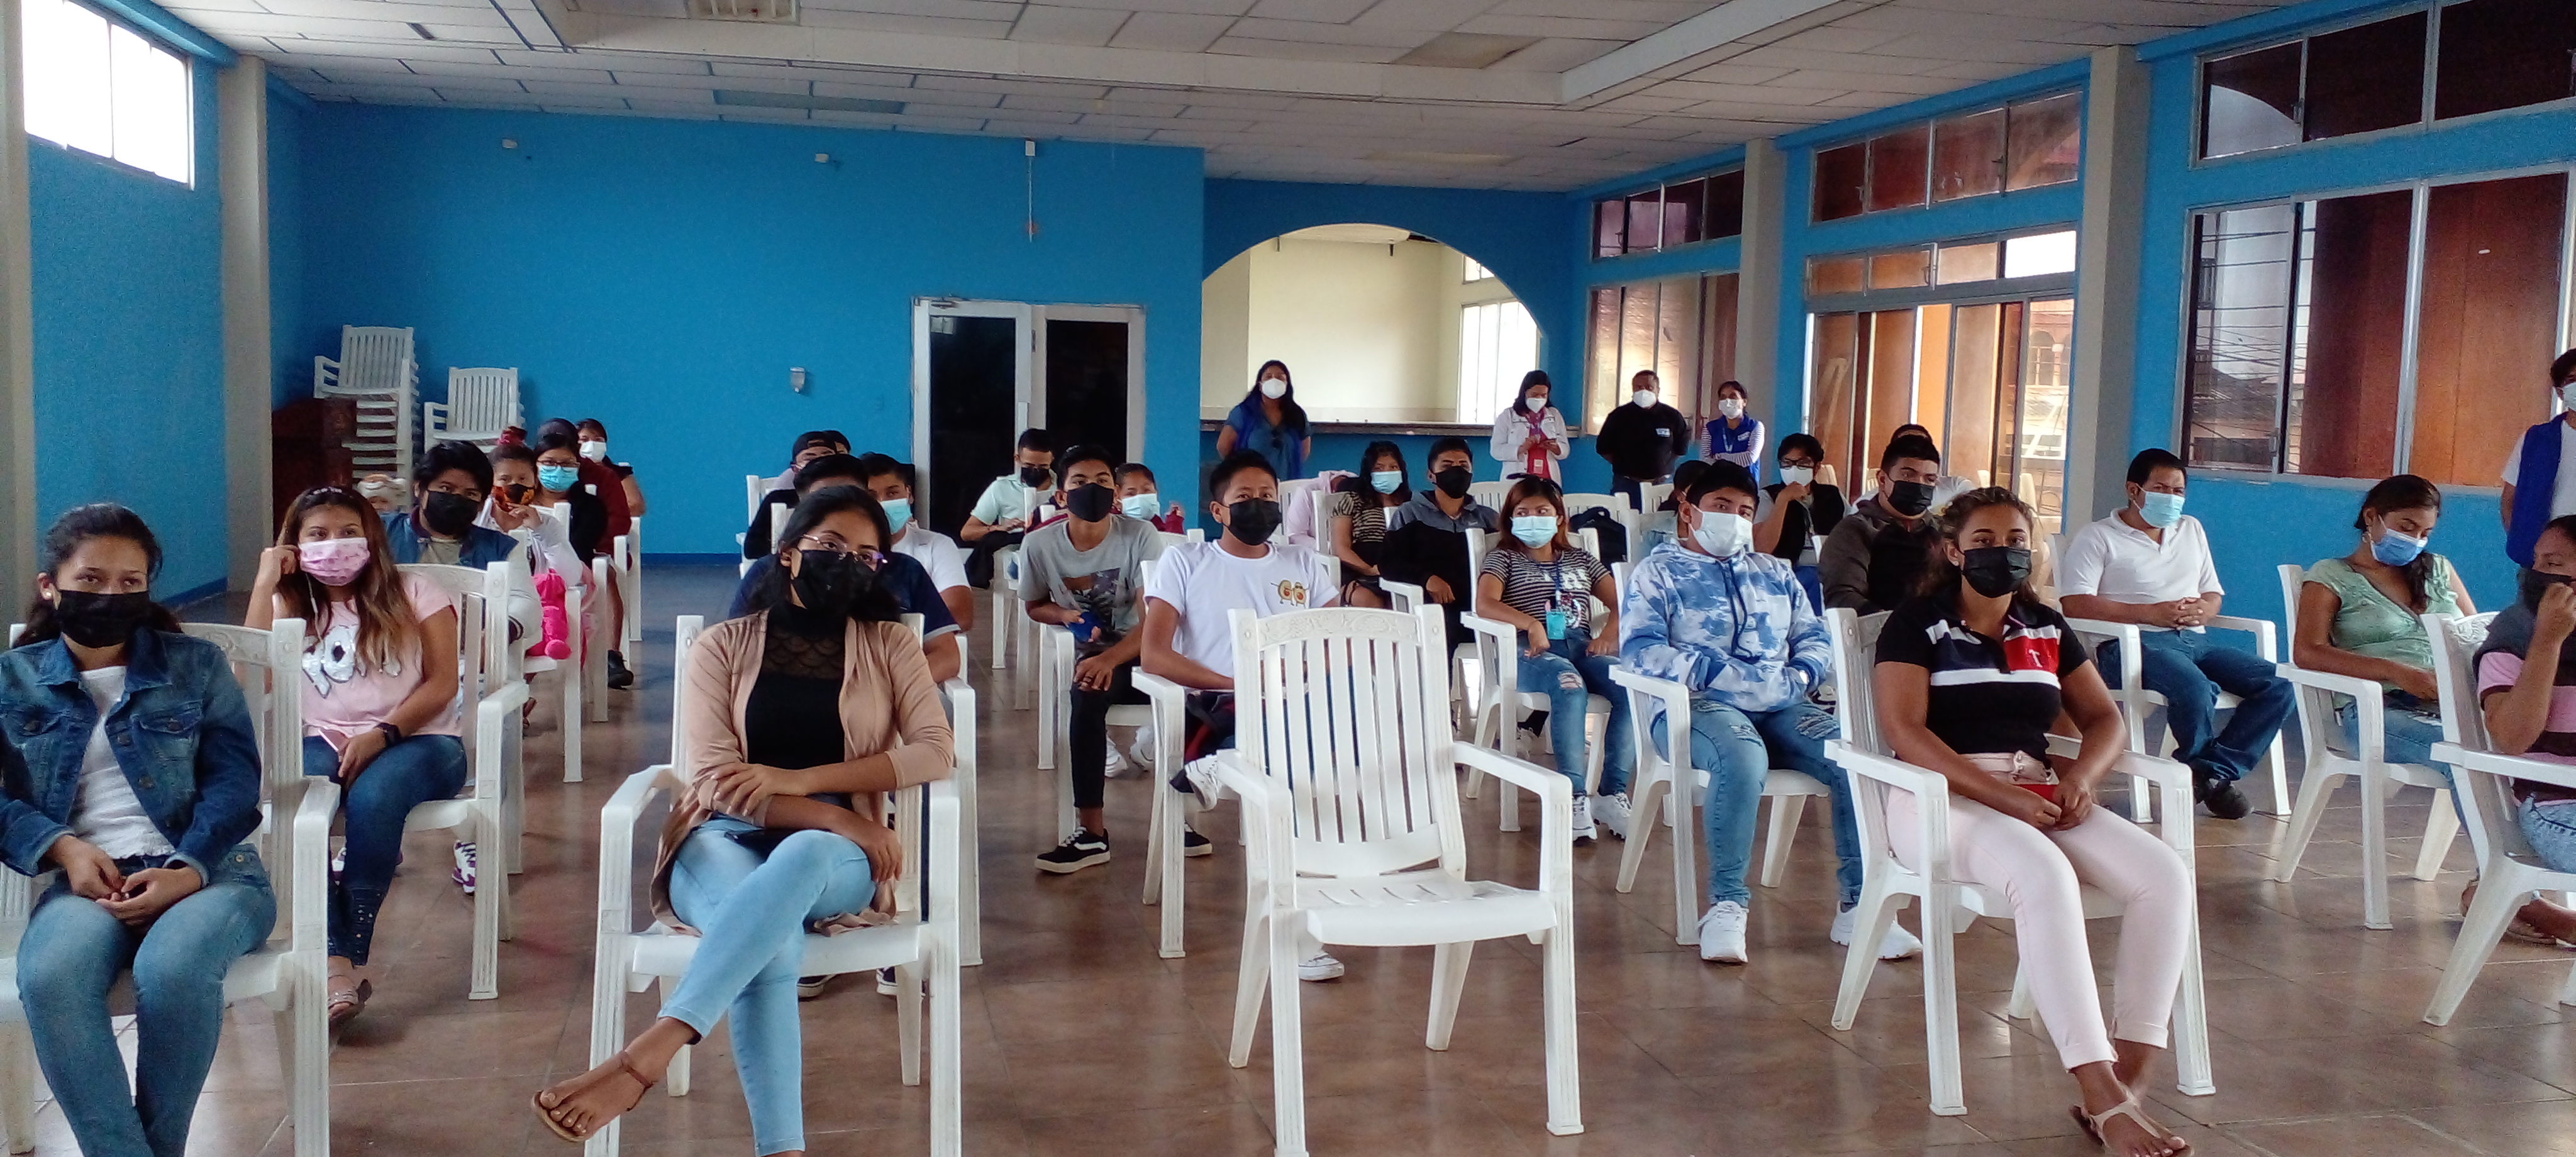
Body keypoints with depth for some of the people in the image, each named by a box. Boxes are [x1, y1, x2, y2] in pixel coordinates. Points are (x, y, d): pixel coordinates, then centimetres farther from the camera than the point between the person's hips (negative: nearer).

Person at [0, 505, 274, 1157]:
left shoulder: (196, 665, 13)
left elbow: (234, 782, 3)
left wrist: (187, 871, -15)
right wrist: (64, 848, -13)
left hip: (207, 872, -1)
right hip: (89, 880, 1)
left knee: (172, 968, -36)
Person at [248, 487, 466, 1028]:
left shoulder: (411, 593, 7)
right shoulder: (289, 605, 15)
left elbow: (442, 683, -2)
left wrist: (382, 733, -17)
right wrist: (265, 583, -3)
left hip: (416, 740, -2)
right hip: (323, 741, 2)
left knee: (373, 797, -37)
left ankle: (350, 959, -29)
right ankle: (335, 964, -39)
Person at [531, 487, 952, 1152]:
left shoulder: (889, 645, 11)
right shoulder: (723, 646, 9)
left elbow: (936, 753, -3)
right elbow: (711, 778, -3)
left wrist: (799, 779, -14)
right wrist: (835, 815, -17)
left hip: (835, 854, 0)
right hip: (725, 840, 0)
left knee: (799, 858, -41)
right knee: (772, 944, -39)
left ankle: (649, 1053, -48)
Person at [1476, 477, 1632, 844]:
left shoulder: (1580, 559, 27)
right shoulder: (1504, 558, 16)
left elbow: (1620, 603, 19)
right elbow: (1485, 605, -5)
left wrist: (1609, 633, -3)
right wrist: (1532, 624, -20)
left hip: (1581, 646, 4)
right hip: (1532, 651, -4)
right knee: (1570, 685, -40)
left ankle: (1612, 793, -23)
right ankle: (1575, 795, -37)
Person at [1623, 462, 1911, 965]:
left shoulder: (1774, 572, 27)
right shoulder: (1659, 571, 11)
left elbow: (1816, 640, 20)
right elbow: (1639, 649, -5)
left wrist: (1798, 676, -4)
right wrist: (1720, 674, -17)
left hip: (1780, 706, 5)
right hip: (1697, 704, -5)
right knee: (1742, 757, -39)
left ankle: (1859, 905, -18)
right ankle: (1726, 905, -29)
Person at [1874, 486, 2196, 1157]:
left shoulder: (2046, 629, 19)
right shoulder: (1916, 625, 2)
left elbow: (2106, 719, 19)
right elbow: (1903, 732, -10)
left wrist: (2081, 774, -5)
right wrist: (2005, 796, -19)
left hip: (2041, 792, 6)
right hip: (1943, 796, -6)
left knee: (2165, 876, -20)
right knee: (2044, 875, -37)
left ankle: (2129, 1083, -23)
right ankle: (2103, 1101, -37)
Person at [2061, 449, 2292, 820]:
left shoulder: (2191, 529, 27)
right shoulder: (2097, 537, 5)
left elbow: (2213, 594, 27)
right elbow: (2075, 604, -9)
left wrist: (2203, 610, -1)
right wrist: (2152, 613, -14)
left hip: (2194, 640, 7)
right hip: (2136, 642, -7)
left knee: (2278, 684, -17)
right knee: (2193, 687, -37)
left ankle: (2212, 770, -15)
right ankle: (2214, 774, -8)